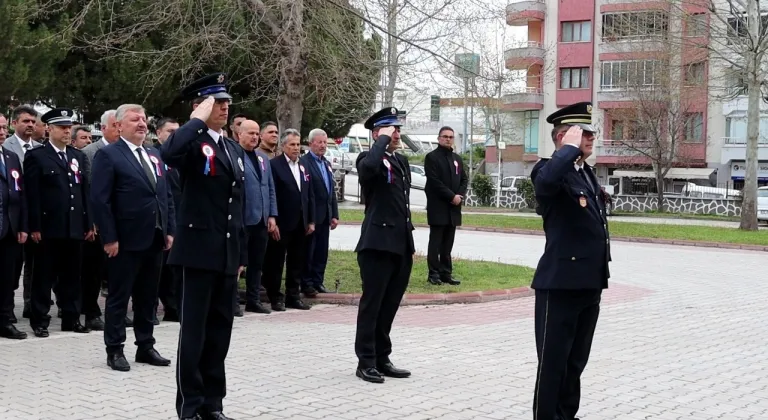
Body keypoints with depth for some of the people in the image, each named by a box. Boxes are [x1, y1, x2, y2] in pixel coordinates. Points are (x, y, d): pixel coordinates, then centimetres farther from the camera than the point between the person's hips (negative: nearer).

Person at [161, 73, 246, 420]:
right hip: (200, 249, -7)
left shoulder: (234, 150, 17)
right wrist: (199, 120, -19)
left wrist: (241, 254, 17)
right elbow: (169, 154, -33)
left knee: (220, 328, 11)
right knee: (194, 328, -1)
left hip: (227, 253, 7)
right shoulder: (192, 142, -7)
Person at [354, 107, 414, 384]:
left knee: (389, 306, 12)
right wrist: (383, 140, -19)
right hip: (378, 244, -8)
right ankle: (366, 362, 5)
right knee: (372, 304, -1)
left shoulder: (401, 161, 18)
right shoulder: (369, 159, -7)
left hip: (401, 246, 8)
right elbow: (369, 166, -34)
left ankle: (382, 358, 20)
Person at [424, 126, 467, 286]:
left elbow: (464, 179, 15)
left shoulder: (457, 159, 17)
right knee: (436, 242, -3)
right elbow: (435, 182, -13)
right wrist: (452, 196, -16)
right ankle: (434, 274, 0)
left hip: (453, 207, 6)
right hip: (438, 207, -6)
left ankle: (446, 273, 11)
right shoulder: (432, 157, -4)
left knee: (448, 243, 8)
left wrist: (460, 195, -4)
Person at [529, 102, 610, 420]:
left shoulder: (586, 173, 16)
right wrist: (571, 148, -25)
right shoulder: (551, 170, -12)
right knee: (553, 363, 0)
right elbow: (546, 182, -39)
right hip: (561, 284, -9)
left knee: (575, 362, 17)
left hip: (589, 285, 9)